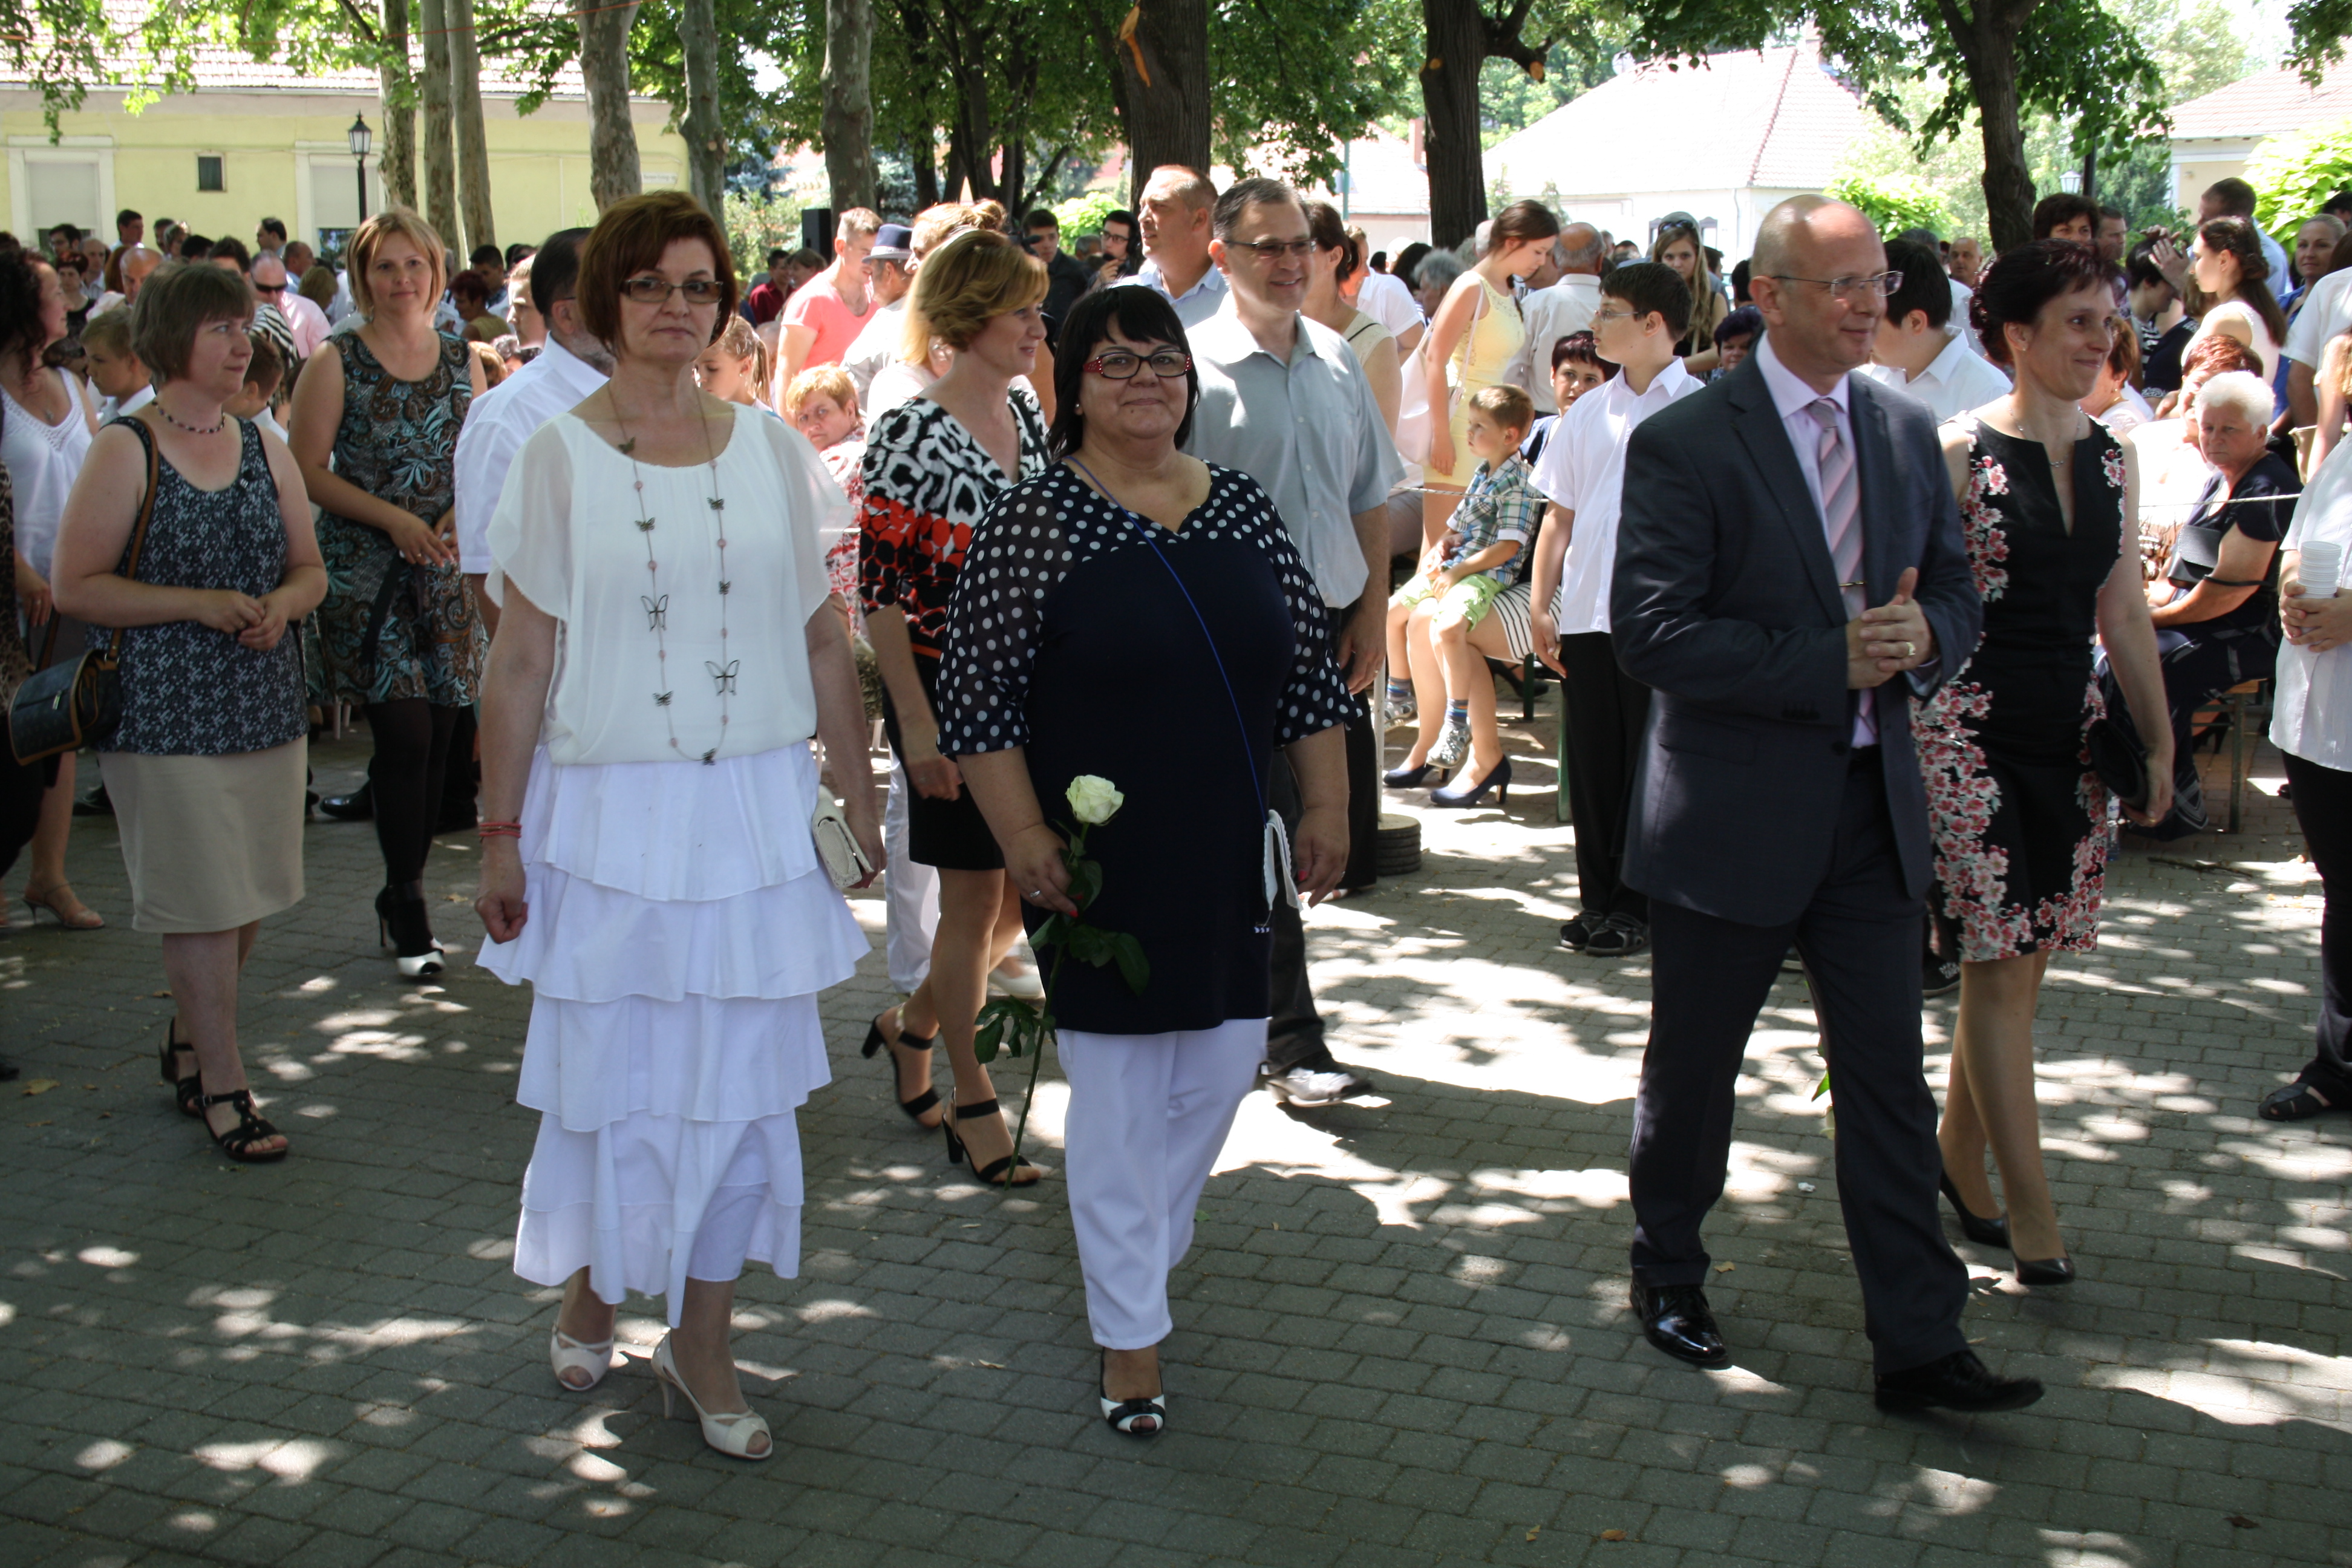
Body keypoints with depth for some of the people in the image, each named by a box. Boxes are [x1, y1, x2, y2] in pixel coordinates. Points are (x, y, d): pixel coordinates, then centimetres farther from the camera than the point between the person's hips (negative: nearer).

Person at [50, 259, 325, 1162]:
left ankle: (187, 1045, 32)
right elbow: (75, 587, -9)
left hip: (267, 704, 5)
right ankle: (222, 1086, 11)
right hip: (167, 712, -5)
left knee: (252, 898, 10)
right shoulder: (125, 450, -5)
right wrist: (199, 603, -18)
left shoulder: (264, 448, 10)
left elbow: (309, 569, 15)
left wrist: (281, 604, -8)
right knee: (201, 904, -2)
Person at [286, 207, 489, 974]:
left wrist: (467, 514, -7)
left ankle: (403, 893, 21)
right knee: (404, 735, -9)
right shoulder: (336, 363, -1)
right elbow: (309, 471, -4)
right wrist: (393, 519, -14)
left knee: (440, 736, 4)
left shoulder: (463, 360, 9)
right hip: (367, 573, -4)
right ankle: (408, 908, 4)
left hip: (448, 572, 4)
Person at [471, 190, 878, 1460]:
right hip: (609, 813, -2)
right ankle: (588, 1293, 35)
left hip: (755, 810, 2)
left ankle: (701, 1342, 22)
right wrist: (500, 833, -2)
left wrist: (857, 797, 7)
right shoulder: (559, 459, -1)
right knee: (611, 1076, 8)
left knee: (741, 1079, 6)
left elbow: (820, 641, 9)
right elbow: (519, 662, -1)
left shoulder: (769, 450, 5)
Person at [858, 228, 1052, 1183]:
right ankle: (970, 1099, 18)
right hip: (948, 694, -7)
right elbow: (880, 590, -14)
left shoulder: (1026, 411, 8)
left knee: (1031, 893, 11)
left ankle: (912, 1026, 34)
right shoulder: (908, 434, -13)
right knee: (974, 898, 1)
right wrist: (917, 726, -17)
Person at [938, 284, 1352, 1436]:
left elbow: (1308, 672, 11)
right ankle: (1132, 1334, 16)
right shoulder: (1033, 523, -8)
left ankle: (1139, 1252, 39)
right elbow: (979, 701, -9)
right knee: (1119, 1091, 2)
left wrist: (1326, 808, 7)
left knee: (1221, 1067, 13)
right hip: (1101, 865, -5)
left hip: (1228, 860, 5)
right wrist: (1024, 841, -14)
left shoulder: (1245, 510, 6)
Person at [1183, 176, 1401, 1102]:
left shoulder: (1336, 361, 9)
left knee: (1345, 832, 10)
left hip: (1334, 625, 6)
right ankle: (1291, 1045, 7)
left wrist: (1373, 613, 7)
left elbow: (1371, 497, 15)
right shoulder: (1196, 368, -10)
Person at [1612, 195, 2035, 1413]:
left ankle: (1918, 1346, 13)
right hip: (1733, 812, -4)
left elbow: (1955, 593, 13)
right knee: (1692, 1073, 13)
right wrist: (1834, 660, -22)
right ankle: (1667, 1276, 35)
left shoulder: (1907, 433, 7)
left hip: (1871, 806, 5)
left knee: (1891, 1083, 5)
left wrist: (1923, 634, -11)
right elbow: (1652, 637, -19)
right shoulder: (1684, 444, -13)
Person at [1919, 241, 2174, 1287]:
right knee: (1997, 963, -6)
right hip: (1971, 730, -6)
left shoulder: (2114, 462, 10)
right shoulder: (1959, 453, -7)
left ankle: (1960, 1160, 23)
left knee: (2020, 963, 9)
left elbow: (2124, 617, 14)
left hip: (2069, 733, 6)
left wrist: (2158, 740, 12)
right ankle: (2029, 1206, -1)